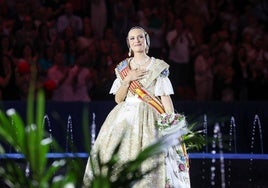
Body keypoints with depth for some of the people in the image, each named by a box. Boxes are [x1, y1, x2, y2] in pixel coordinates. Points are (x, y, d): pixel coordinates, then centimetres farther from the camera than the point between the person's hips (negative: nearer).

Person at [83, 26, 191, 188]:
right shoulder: (123, 68, 13)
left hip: (149, 119, -3)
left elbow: (165, 97, -3)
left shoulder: (158, 67, 3)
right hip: (124, 118, 3)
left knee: (147, 163, -15)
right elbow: (118, 99, 8)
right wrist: (128, 79, -6)